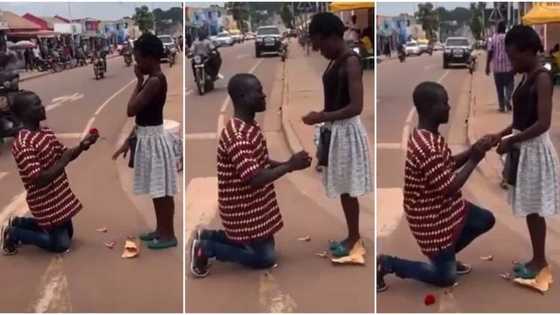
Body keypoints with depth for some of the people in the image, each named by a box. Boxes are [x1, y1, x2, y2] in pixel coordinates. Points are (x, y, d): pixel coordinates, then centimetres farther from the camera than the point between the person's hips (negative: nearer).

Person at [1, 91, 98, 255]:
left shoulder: (46, 131, 2)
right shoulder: (22, 145, -25)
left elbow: (64, 154, 10)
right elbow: (39, 180, -29)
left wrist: (82, 145, -9)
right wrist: (64, 160, -25)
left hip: (60, 196, 9)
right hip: (45, 202, -8)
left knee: (67, 234, 21)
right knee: (61, 244, 1)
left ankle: (20, 223, 29)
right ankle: (13, 234, 14)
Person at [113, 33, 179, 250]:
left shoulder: (155, 81, -21)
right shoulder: (152, 79, 10)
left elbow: (131, 110, -21)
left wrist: (139, 82, -11)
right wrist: (129, 141, 15)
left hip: (154, 139, -10)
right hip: (147, 137, 10)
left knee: (162, 190, 1)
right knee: (156, 190, 17)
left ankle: (169, 235, 11)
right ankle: (160, 229, 28)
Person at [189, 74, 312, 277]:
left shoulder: (251, 126, 4)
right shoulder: (237, 136, -28)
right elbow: (255, 179, -32)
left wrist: (287, 163, 0)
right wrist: (290, 167, -24)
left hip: (255, 205, 9)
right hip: (243, 210, -9)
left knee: (264, 246, 20)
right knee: (266, 258, 2)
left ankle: (208, 236, 23)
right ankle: (205, 248, 7)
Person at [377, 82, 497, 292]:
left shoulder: (430, 136, -1)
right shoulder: (426, 147, -33)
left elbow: (448, 165, 12)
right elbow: (449, 188, -27)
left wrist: (473, 150, -2)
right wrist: (474, 160, -18)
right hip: (431, 219, -9)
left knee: (486, 220, 20)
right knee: (446, 278, 5)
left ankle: (446, 255, 30)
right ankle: (386, 264, 9)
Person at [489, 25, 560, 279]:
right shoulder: (527, 78, 10)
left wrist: (510, 141, -20)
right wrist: (502, 134, 4)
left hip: (535, 149, -9)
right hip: (524, 148, 9)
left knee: (534, 210, 2)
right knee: (529, 209, 14)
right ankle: (536, 258, 25)